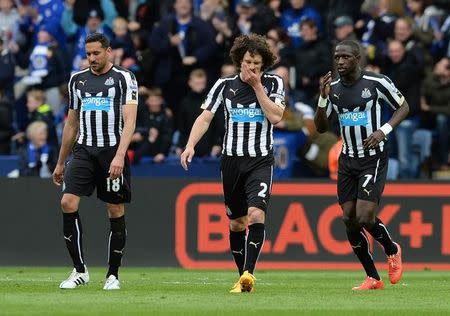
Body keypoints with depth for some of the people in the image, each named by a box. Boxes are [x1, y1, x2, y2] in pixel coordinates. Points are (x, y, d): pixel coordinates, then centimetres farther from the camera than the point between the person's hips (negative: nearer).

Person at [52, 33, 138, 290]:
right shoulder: (78, 80, 14)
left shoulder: (124, 78, -1)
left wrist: (119, 155, -23)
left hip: (112, 153, -4)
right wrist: (60, 163, 21)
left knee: (116, 211, 1)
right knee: (68, 203, -13)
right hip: (84, 151, 4)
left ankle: (113, 274, 12)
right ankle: (80, 271, -5)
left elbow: (130, 120, -10)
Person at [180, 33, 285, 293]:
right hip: (232, 161, 2)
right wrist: (190, 145, -12)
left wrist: (257, 86, -11)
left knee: (256, 214, -21)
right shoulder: (225, 85, 4)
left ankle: (249, 273, -26)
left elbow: (276, 116, -11)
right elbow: (205, 118, 1)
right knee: (236, 222, 7)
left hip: (261, 161, -2)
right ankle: (244, 279, 17)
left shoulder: (273, 83, 1)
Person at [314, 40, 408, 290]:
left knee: (365, 218, -16)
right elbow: (321, 127, 6)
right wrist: (323, 98, -10)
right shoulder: (334, 88, 4)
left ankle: (392, 250, 16)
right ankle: (373, 278, 12)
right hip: (348, 160, 5)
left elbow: (403, 106, 2)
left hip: (374, 159, -5)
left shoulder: (377, 82, -10)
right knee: (350, 220, 0)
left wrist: (384, 130, -13)